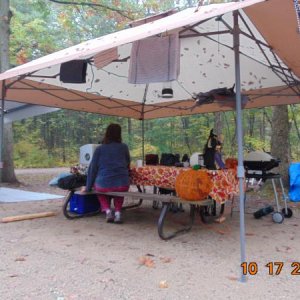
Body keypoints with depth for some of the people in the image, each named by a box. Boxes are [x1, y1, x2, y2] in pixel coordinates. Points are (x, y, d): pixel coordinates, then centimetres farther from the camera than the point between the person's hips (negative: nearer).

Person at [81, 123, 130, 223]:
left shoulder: (99, 149, 4)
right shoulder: (124, 147, 7)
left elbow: (92, 168, 5)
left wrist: (88, 187, 14)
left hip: (104, 185, -1)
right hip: (123, 185, 1)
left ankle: (107, 210, 12)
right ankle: (118, 212, 14)